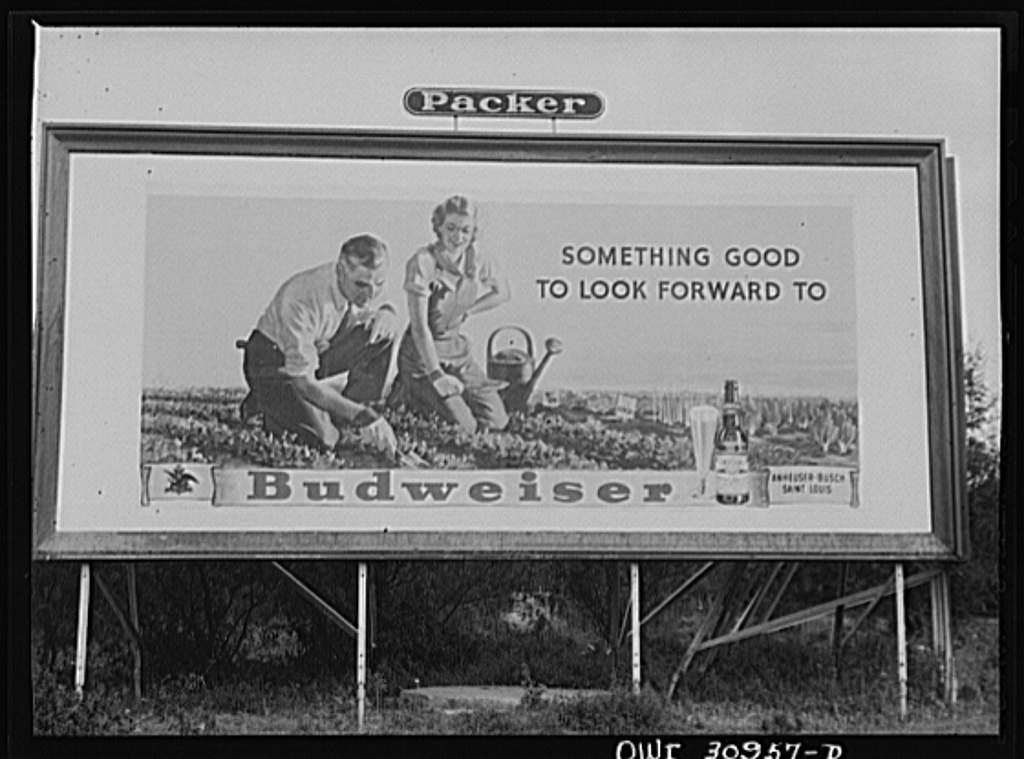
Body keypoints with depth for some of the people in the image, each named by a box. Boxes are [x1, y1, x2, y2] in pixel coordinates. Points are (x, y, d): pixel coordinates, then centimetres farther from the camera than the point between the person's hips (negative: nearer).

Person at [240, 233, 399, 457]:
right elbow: (304, 383, -34)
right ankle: (268, 404, 3)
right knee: (322, 437, -28)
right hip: (274, 363, -6)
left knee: (384, 331, -15)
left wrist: (386, 313, -22)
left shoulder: (368, 285, -17)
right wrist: (362, 416, -43)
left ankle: (341, 421, -7)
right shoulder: (302, 298, -35)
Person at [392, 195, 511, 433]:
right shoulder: (423, 262, -21)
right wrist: (437, 375, -23)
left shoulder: (477, 259, -4)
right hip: (423, 351, -6)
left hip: (457, 349, 6)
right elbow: (419, 327, -21)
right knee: (465, 426, -18)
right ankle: (409, 393, 7)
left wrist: (464, 311, 0)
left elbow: (502, 293, 15)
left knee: (496, 421, -4)